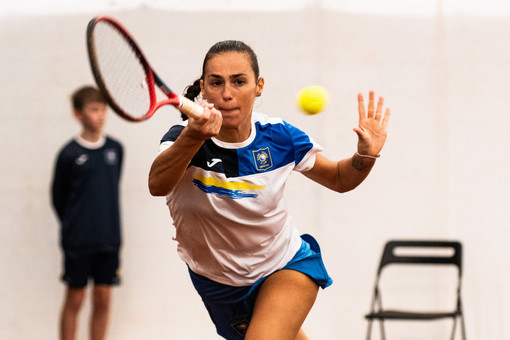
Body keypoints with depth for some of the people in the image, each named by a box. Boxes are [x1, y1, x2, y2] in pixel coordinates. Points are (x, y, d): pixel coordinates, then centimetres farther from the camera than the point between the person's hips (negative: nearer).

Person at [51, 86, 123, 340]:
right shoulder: (69, 154, -6)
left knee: (103, 299, 6)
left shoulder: (115, 149, 5)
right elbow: (58, 196, 2)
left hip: (109, 240, 3)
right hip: (78, 242, -3)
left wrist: (105, 225, 12)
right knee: (75, 300, 2)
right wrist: (73, 227, 7)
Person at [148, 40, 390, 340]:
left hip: (287, 267, -1)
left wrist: (366, 156, -22)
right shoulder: (183, 140, -22)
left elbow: (340, 179, 1)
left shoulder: (278, 137, -15)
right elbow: (158, 185, -46)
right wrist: (193, 137, -65)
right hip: (219, 284, 1)